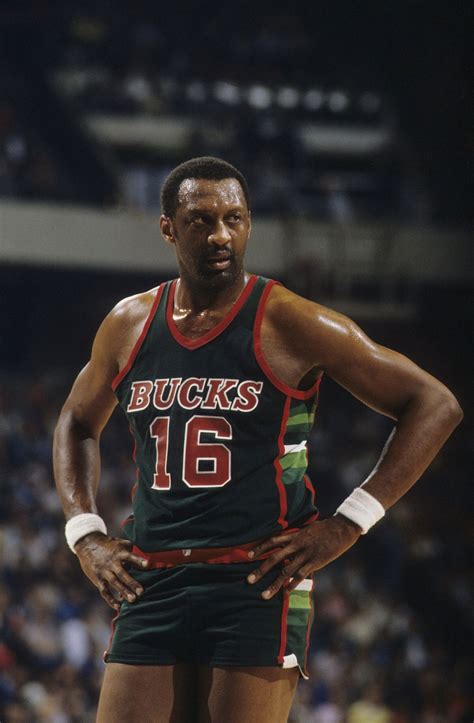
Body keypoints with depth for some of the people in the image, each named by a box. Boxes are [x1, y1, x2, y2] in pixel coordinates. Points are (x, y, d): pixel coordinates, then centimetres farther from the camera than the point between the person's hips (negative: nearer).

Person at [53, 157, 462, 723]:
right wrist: (85, 534, 13)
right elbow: (77, 424, 29)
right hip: (150, 586, 5)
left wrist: (346, 525, -9)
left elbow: (435, 405, -4)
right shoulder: (128, 326, 10)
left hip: (258, 585, -5)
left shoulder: (289, 324, -5)